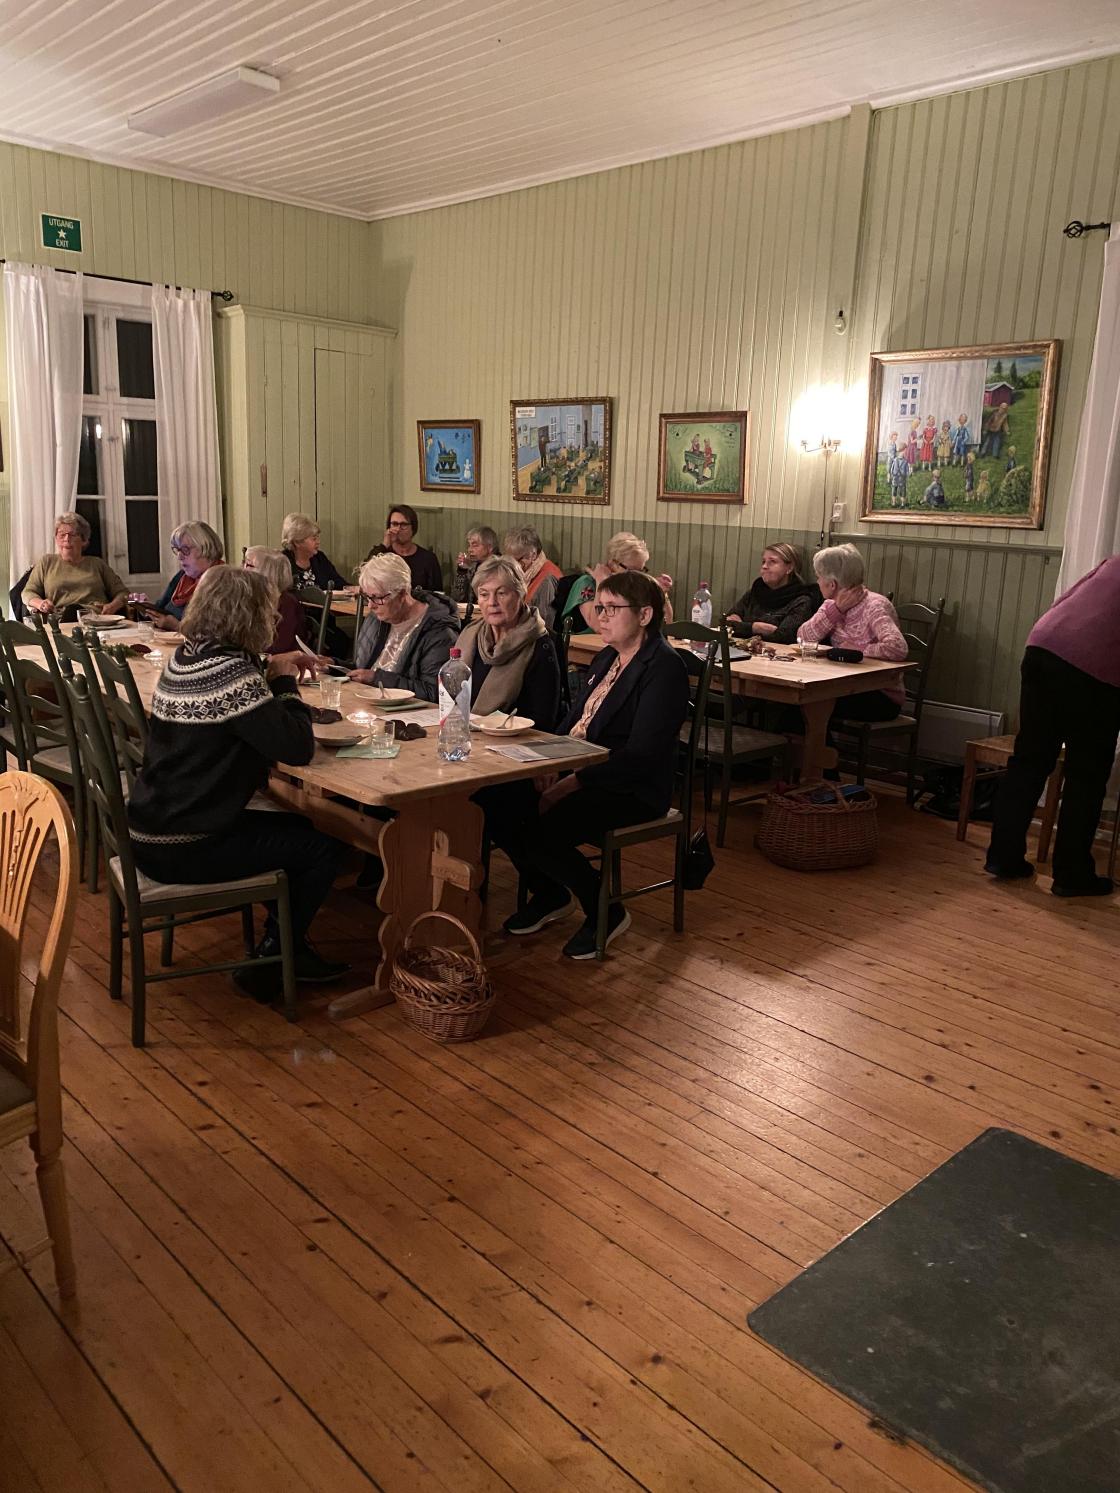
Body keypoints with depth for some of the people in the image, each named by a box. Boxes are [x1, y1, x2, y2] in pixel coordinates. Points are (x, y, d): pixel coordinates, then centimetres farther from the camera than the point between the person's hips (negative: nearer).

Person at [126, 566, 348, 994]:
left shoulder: (184, 657, 5)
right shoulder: (231, 672, -22)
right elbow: (298, 748, -22)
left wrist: (269, 675, 9)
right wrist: (285, 683, -7)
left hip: (150, 829, 9)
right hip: (182, 850, -9)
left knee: (299, 829, 21)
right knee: (323, 846, 1)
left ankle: (285, 942, 29)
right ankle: (271, 962, 14)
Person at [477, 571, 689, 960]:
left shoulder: (665, 668, -14)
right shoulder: (606, 659, 14)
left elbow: (640, 756, -21)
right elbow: (574, 720, 18)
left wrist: (569, 785, -23)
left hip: (633, 790, -9)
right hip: (579, 773, 9)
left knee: (541, 833, -28)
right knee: (493, 801, -8)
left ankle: (606, 912, -2)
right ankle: (550, 895, 11)